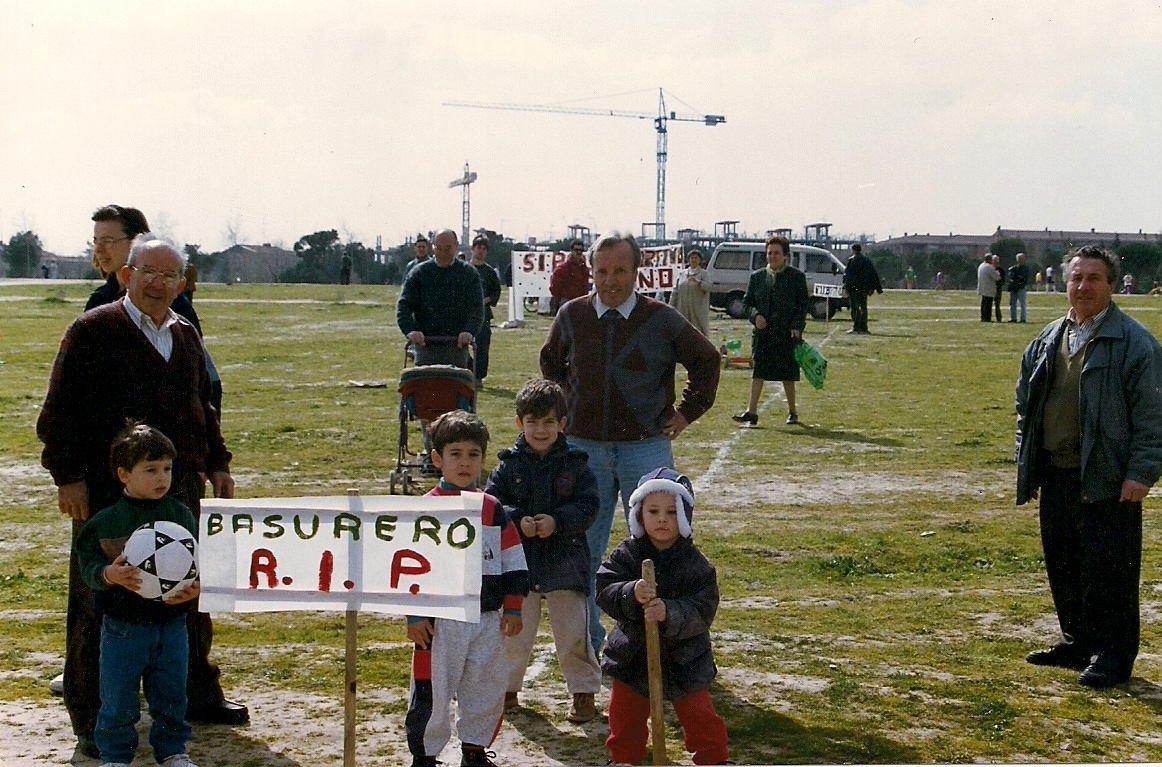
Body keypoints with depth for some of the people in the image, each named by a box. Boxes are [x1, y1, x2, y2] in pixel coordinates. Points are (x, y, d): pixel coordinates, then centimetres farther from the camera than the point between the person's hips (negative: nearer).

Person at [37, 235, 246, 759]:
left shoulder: (185, 335, 15)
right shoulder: (93, 331, -5)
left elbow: (202, 407, 25)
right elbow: (60, 410, -7)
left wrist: (217, 464, 19)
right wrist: (67, 474, -12)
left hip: (180, 485, 6)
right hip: (106, 488, -6)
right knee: (97, 603, 1)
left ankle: (197, 695, 27)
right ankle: (91, 717, 10)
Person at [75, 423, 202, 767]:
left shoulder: (181, 516, 1)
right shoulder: (105, 521, -7)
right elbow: (88, 562, -6)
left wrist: (195, 588, -15)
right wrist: (108, 574, -26)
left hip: (171, 623, 2)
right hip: (123, 626, -2)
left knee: (171, 696, 13)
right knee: (118, 700, 6)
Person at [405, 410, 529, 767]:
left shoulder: (493, 510, 7)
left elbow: (513, 561, 11)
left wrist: (512, 607, 5)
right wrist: (415, 616, -9)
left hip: (489, 621, 4)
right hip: (440, 622, -4)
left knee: (488, 690, 11)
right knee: (432, 691, 2)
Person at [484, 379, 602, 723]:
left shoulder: (576, 464, -3)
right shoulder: (509, 464, 0)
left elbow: (588, 507, -7)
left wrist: (557, 521, -22)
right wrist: (517, 521, -22)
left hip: (565, 562, -1)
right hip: (518, 562, 1)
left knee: (572, 633, 5)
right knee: (514, 630, 12)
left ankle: (584, 691, 20)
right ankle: (507, 688, 28)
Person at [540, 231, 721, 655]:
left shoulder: (661, 319, -4)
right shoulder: (572, 316, 2)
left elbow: (707, 360, 10)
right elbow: (550, 361, 23)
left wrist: (688, 411, 6)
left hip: (645, 448, -2)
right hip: (584, 448, 2)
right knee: (583, 552, 7)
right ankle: (588, 644, 20)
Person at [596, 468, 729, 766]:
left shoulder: (696, 564, -13)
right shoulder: (625, 556, -9)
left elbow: (701, 612, -21)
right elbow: (604, 591, -18)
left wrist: (669, 613, -39)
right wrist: (631, 594, -39)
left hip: (684, 660, -2)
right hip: (632, 655, 2)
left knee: (700, 719, 7)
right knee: (625, 718, 17)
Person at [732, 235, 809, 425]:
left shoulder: (796, 277, 2)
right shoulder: (757, 276, 10)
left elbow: (803, 305, 1)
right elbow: (747, 302, 12)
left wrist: (796, 326, -12)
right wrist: (755, 315, -8)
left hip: (787, 333, -2)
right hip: (762, 331, 2)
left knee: (787, 375, 5)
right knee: (758, 371, -7)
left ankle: (792, 412, 19)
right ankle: (751, 412, -10)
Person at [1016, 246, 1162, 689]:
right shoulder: (1047, 342, 13)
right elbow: (1025, 404, 20)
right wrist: (1025, 462, 14)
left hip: (1107, 481, -7)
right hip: (1055, 476, 7)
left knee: (1109, 569, -3)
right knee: (1062, 564, 14)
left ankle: (1114, 655, 7)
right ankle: (1077, 641, 29)